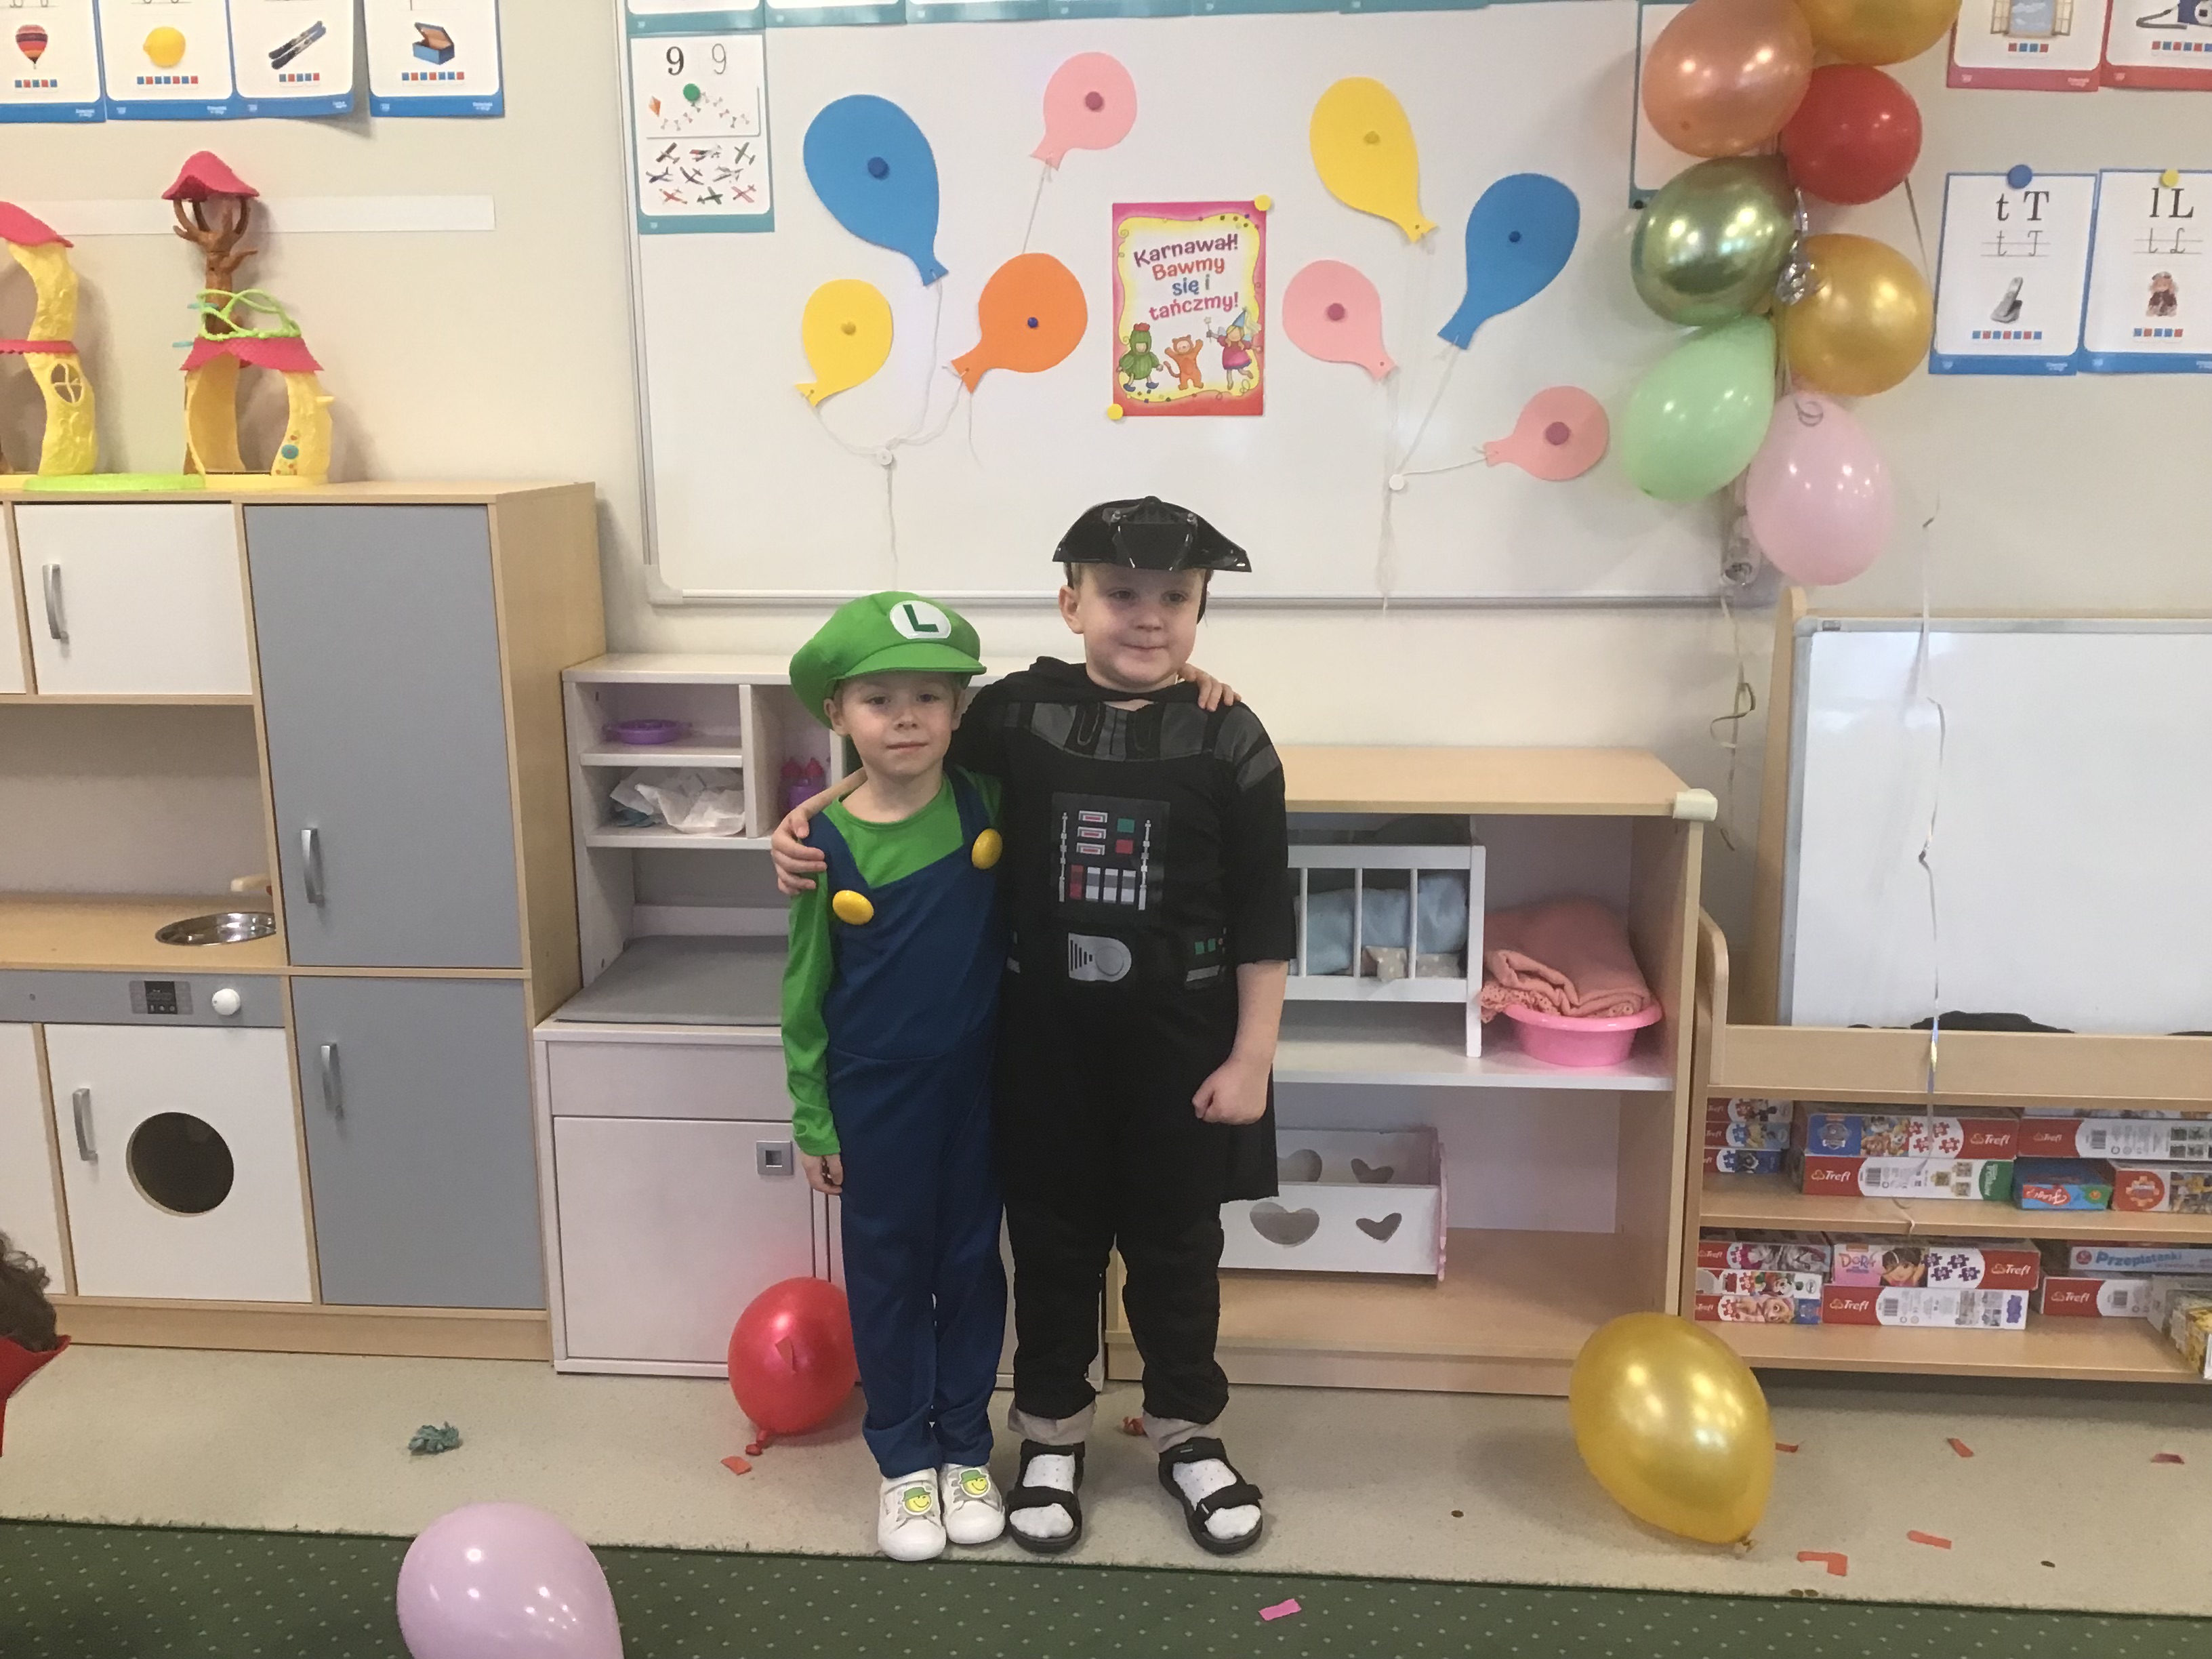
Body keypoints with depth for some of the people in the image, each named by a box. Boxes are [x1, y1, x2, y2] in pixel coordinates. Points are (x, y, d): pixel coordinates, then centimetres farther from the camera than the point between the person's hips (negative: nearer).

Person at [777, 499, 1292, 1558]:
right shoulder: (1013, 715, -6)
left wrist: (1250, 1058, -7)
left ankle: (1187, 1431, 35)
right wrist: (812, 823, -4)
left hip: (1179, 1039, -1)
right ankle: (1051, 1432, 35)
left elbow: (1264, 918, -6)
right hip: (1045, 1034, 1)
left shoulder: (1228, 740, -9)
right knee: (1052, 1237, 15)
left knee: (1176, 1241, 14)